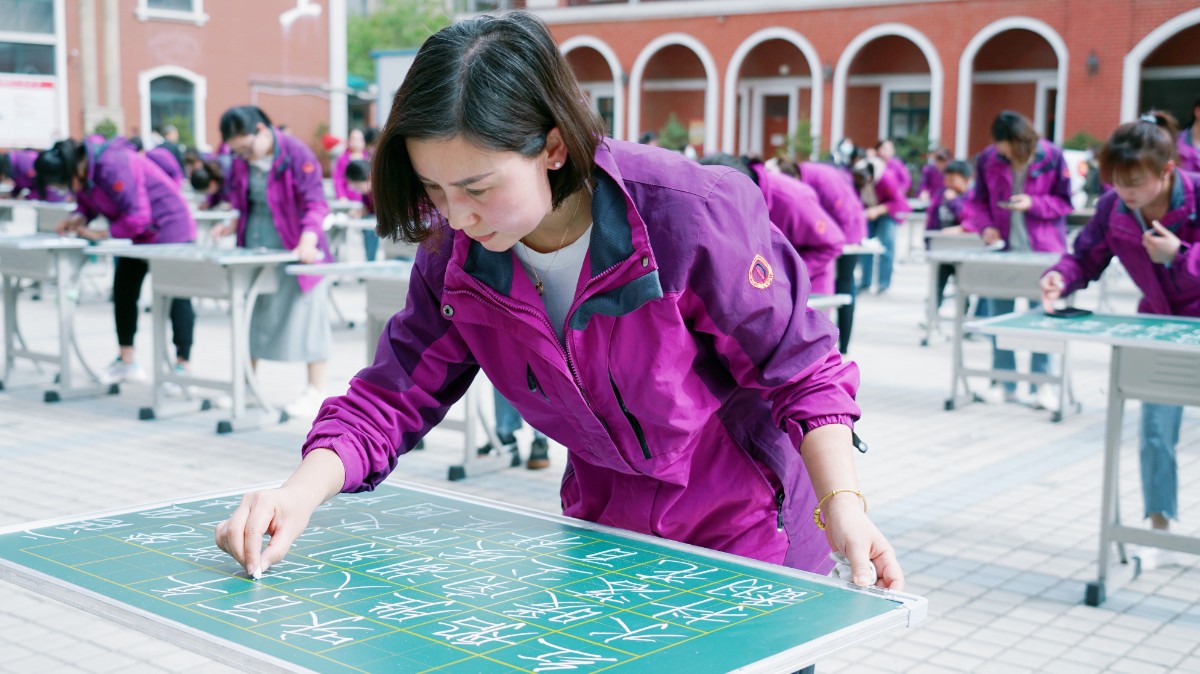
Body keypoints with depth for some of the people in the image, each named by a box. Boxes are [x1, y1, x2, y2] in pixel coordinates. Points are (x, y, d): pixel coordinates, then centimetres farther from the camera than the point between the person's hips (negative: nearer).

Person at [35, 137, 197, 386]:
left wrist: (102, 234, -22)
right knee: (123, 291, 12)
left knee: (175, 295, -6)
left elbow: (137, 216, -30)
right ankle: (126, 362, 22)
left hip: (169, 228, -10)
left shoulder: (113, 166, -31)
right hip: (137, 234, 10)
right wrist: (78, 218, -11)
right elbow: (87, 202, 10)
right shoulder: (82, 173, -4)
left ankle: (182, 367, -2)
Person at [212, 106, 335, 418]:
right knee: (251, 316, 12)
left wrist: (308, 239, -33)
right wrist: (231, 224, -3)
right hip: (253, 250, 6)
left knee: (305, 316, -3)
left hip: (294, 250, -6)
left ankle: (315, 393, 4)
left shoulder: (296, 153, -16)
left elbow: (315, 202, -19)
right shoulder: (240, 161, 2)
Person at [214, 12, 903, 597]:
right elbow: (392, 396, -9)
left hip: (749, 535, -4)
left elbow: (803, 371, -19)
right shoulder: (457, 256, -14)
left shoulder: (692, 216, -29)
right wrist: (300, 494, -26)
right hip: (603, 529, 4)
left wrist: (843, 505, -29)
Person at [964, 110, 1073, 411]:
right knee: (998, 315, 4)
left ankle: (1042, 383, 9)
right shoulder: (988, 159, -1)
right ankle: (1005, 383, 14)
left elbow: (1064, 202, -1)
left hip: (1042, 249, -2)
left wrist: (1033, 204, -17)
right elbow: (978, 201, 9)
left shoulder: (1051, 157, -7)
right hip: (1002, 248, 3)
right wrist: (985, 226, -9)